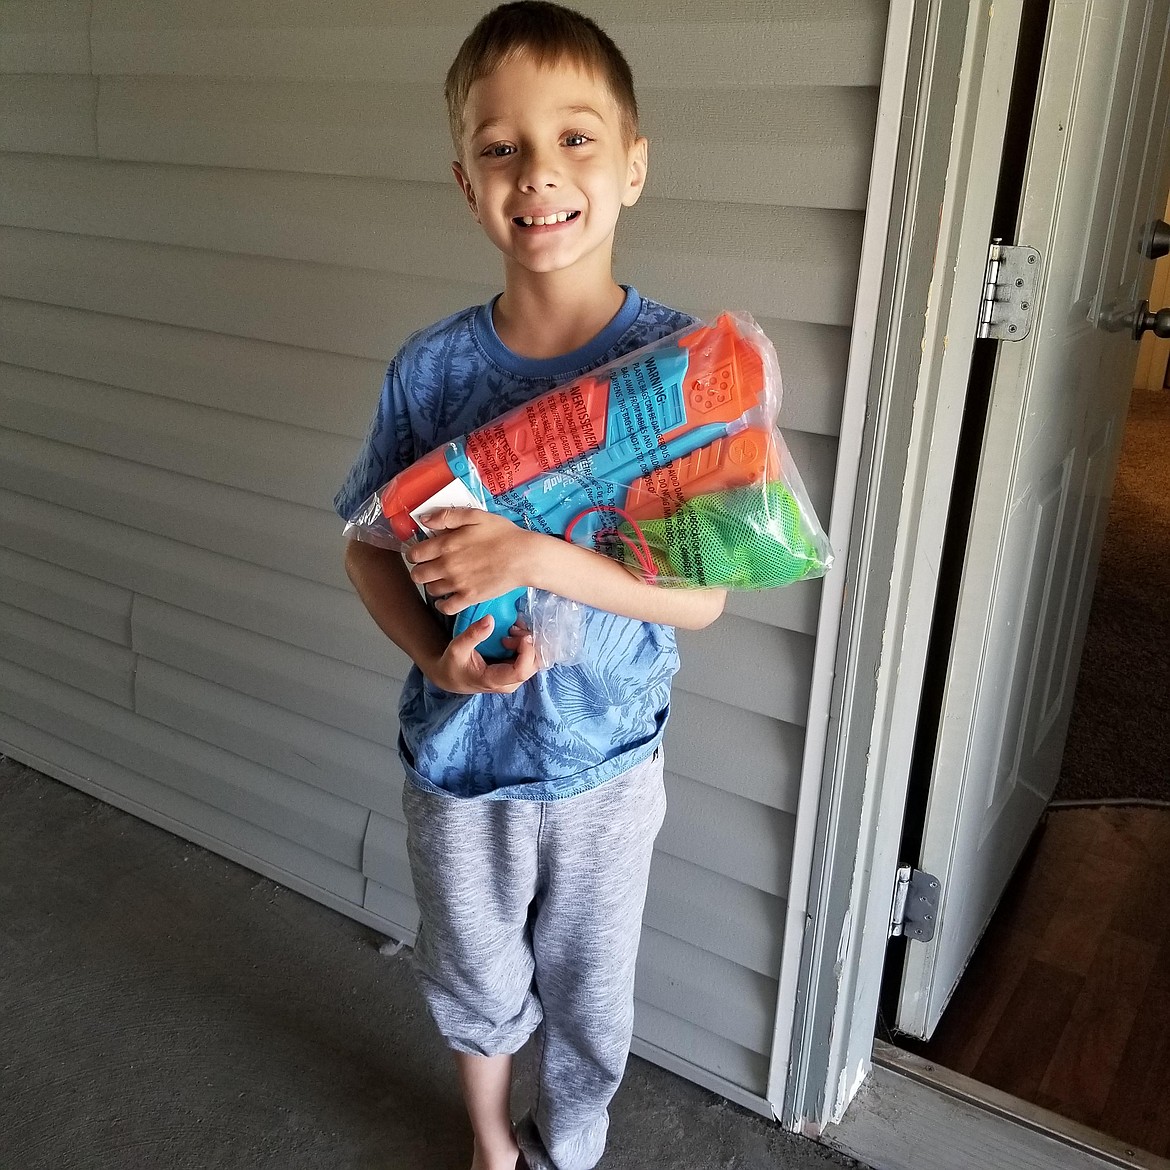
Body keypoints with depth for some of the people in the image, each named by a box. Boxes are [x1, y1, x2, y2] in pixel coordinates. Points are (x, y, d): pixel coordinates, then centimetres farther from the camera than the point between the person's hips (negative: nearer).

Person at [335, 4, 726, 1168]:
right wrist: (434, 652, -19)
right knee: (473, 985, 24)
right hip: (458, 753, 2)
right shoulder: (430, 368, -12)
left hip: (606, 761, -1)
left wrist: (534, 556, -32)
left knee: (588, 998, 21)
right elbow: (367, 546, -1)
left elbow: (702, 592, -18)